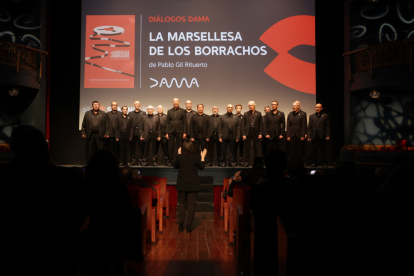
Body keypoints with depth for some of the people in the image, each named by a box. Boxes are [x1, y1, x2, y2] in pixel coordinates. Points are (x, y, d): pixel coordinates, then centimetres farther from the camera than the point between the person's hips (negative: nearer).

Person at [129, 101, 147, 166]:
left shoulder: (143, 113, 8)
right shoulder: (130, 113, 11)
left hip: (140, 133, -1)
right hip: (133, 133, 1)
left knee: (141, 147, 0)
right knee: (133, 147, 4)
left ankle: (140, 160, 6)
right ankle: (133, 160, 10)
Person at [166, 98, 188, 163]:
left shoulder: (182, 111, 6)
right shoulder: (169, 111, 12)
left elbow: (185, 122, 2)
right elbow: (167, 123, 10)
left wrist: (185, 132, -6)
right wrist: (167, 133, 3)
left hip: (179, 132, -2)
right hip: (171, 132, 2)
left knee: (180, 147, 0)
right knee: (170, 147, 1)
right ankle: (171, 160, 9)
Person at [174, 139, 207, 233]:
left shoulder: (179, 157, -9)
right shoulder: (196, 156, -12)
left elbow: (175, 166, 9)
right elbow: (201, 167, 1)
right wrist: (202, 157, 10)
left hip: (182, 185, 2)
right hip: (193, 186, -2)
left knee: (182, 204, 14)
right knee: (191, 205, 6)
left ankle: (180, 225, 13)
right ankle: (188, 226, 7)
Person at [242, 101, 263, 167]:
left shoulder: (258, 114, 5)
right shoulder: (246, 114, 6)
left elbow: (261, 124, 4)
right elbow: (243, 124, 3)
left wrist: (260, 133, -5)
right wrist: (243, 134, -5)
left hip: (256, 132, 0)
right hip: (248, 132, 1)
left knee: (256, 148, 4)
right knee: (247, 148, 3)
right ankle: (247, 162, 10)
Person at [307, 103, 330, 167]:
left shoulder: (325, 116, 7)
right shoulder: (311, 116, 14)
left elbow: (328, 126, 2)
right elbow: (309, 127, 10)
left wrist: (328, 135, -8)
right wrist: (309, 136, 2)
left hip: (322, 136, -2)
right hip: (314, 136, 2)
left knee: (323, 150, 2)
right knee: (314, 150, 3)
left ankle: (324, 163, 9)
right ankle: (314, 163, 10)